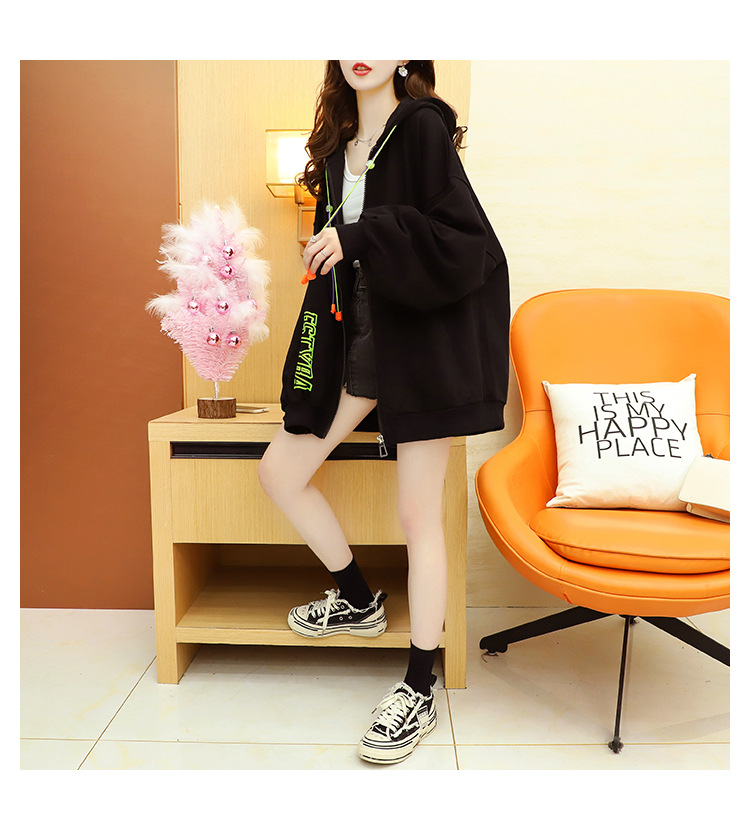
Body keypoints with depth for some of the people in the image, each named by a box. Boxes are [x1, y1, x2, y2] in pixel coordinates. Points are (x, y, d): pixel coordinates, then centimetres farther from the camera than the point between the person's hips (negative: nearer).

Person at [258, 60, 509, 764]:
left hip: (423, 336, -7)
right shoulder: (338, 145, 15)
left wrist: (360, 234, -20)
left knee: (418, 515, -2)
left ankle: (419, 689, 15)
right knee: (278, 471, 5)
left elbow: (465, 240, -16)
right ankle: (359, 601, 26)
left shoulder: (424, 125, -6)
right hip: (360, 334, 8)